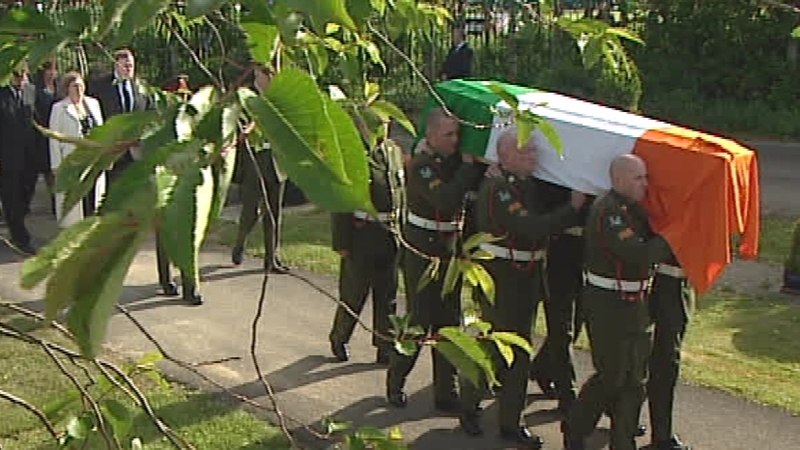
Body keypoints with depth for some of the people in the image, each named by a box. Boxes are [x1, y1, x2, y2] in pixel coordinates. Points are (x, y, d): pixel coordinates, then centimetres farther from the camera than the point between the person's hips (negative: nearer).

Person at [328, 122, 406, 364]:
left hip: (391, 236, 6)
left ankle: (386, 348, 22)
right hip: (362, 235, -5)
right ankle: (339, 339, 29)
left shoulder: (395, 151, 9)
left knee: (387, 295, 11)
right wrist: (342, 242, -14)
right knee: (354, 294, 6)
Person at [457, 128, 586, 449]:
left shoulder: (531, 185, 9)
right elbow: (531, 227, -27)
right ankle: (469, 406, 23)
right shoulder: (497, 188, -18)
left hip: (528, 275, 8)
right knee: (497, 347, -1)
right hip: (499, 275, -8)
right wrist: (572, 208, -19)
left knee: (519, 350, 11)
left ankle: (511, 423, 21)